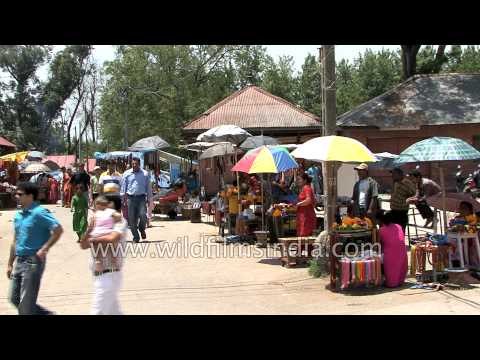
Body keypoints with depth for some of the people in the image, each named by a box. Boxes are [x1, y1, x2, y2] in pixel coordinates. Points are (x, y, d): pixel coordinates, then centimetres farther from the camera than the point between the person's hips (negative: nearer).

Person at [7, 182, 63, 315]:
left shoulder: (39, 213, -13)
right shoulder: (18, 215, 12)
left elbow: (58, 230, -20)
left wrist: (44, 249, -19)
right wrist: (10, 264, 18)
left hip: (33, 261, -9)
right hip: (19, 261, 9)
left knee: (26, 303, -2)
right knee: (14, 299, 13)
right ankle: (47, 314, 27)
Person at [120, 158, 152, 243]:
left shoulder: (145, 174, 7)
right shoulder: (127, 174, 8)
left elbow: (148, 187, 11)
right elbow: (123, 187, 9)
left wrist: (148, 198, 7)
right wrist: (122, 198, 3)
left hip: (141, 198, -1)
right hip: (131, 198, 1)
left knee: (143, 215, -16)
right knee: (132, 219, 0)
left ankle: (142, 229, 15)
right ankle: (136, 237, 12)